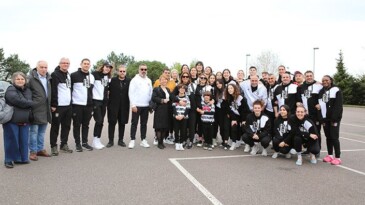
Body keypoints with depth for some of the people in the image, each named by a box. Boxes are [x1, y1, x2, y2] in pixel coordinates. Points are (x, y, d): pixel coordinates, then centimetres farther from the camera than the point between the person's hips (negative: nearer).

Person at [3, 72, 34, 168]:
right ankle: (9, 160, 13)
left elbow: (31, 102, 20)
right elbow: (18, 101, -22)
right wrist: (31, 103, -11)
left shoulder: (28, 90, 14)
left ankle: (22, 158, 22)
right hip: (12, 121, -6)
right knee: (12, 140, 0)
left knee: (24, 141, 9)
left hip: (24, 121, 6)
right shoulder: (10, 90, -8)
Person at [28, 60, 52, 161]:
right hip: (35, 110, -7)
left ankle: (40, 149, 26)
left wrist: (50, 105, 15)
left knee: (42, 131, 15)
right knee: (33, 131, 2)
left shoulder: (48, 78, 11)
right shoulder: (31, 78, -11)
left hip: (45, 110, 7)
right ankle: (33, 151, 11)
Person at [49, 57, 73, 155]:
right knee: (55, 126, 0)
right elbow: (53, 91, -14)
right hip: (58, 106, -7)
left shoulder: (69, 75, 17)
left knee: (66, 126, 12)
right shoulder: (55, 75, -8)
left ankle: (64, 144, 22)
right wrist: (53, 105, -18)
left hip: (68, 105, 8)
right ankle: (53, 146, 9)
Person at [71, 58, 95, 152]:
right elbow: (69, 88, -4)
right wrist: (70, 101, -7)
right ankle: (78, 144, 12)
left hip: (88, 105, 5)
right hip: (77, 105, -5)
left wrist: (92, 102, 15)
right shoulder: (74, 75, -5)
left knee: (86, 125, 11)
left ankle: (85, 142, 21)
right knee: (77, 125, 3)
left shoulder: (91, 77, 13)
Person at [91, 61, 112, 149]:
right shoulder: (95, 74, -8)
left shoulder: (108, 77, 13)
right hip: (95, 100, -6)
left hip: (104, 101, 6)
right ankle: (95, 140, 3)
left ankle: (98, 140, 17)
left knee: (101, 121, 8)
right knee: (99, 120, -8)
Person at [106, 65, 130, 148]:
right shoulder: (112, 80, 0)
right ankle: (111, 140, 11)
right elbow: (109, 90, 2)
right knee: (112, 122, 2)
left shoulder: (129, 81, 2)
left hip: (124, 106, 1)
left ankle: (121, 140, 19)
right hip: (113, 105, -1)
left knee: (122, 123, 8)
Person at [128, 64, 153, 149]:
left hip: (146, 106, 5)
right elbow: (131, 93, -8)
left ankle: (143, 140, 16)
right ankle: (132, 140, 6)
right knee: (134, 123, 0)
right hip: (136, 105, -4)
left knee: (144, 123, 9)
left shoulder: (149, 81, 12)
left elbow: (151, 93, 14)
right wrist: (133, 105, -14)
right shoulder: (134, 80, -3)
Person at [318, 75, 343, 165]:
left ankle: (338, 157, -2)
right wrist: (322, 119, 2)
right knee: (328, 137, 9)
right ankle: (330, 155, 17)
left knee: (334, 137, -7)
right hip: (325, 118, 6)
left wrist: (335, 119, -18)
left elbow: (338, 106, -12)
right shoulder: (321, 91, 14)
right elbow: (320, 105, 11)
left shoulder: (336, 90, -5)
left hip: (334, 118, -6)